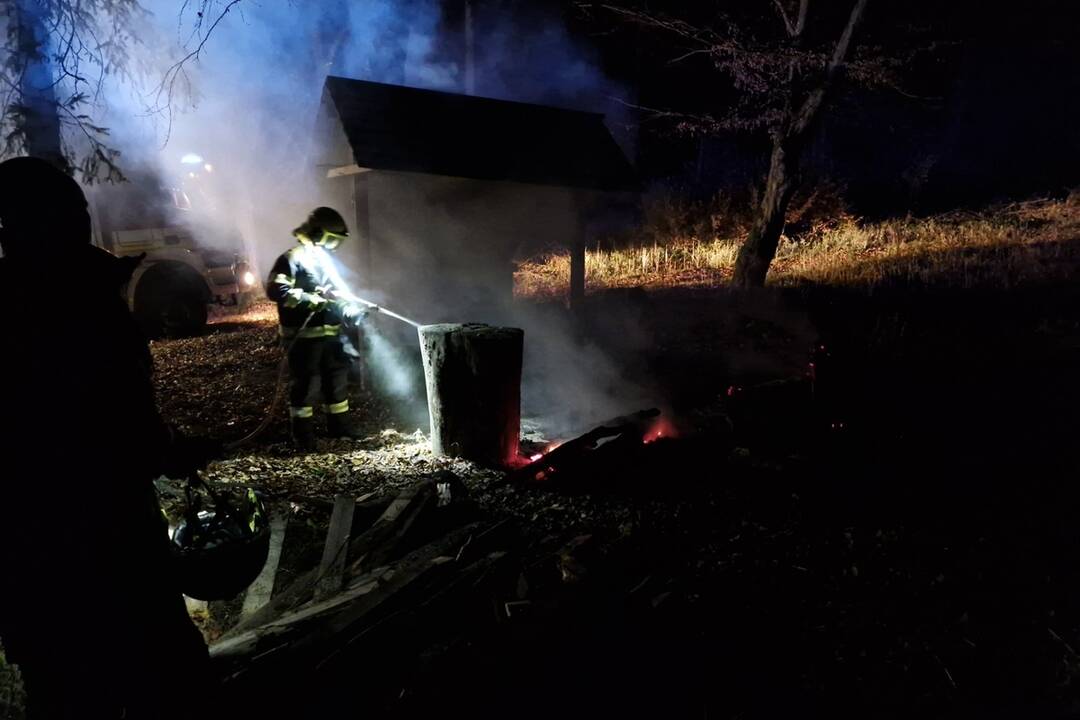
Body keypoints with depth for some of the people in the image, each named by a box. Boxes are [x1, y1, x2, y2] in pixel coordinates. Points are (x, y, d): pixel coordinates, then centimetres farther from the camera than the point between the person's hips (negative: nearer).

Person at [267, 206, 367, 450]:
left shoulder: (324, 257, 15)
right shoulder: (293, 258, -12)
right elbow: (275, 289, -22)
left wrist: (350, 310, 7)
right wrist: (308, 299, -26)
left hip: (331, 333, 9)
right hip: (305, 336, -8)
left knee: (337, 377, 15)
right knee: (305, 383, -3)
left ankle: (339, 424, 28)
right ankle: (302, 433, 7)